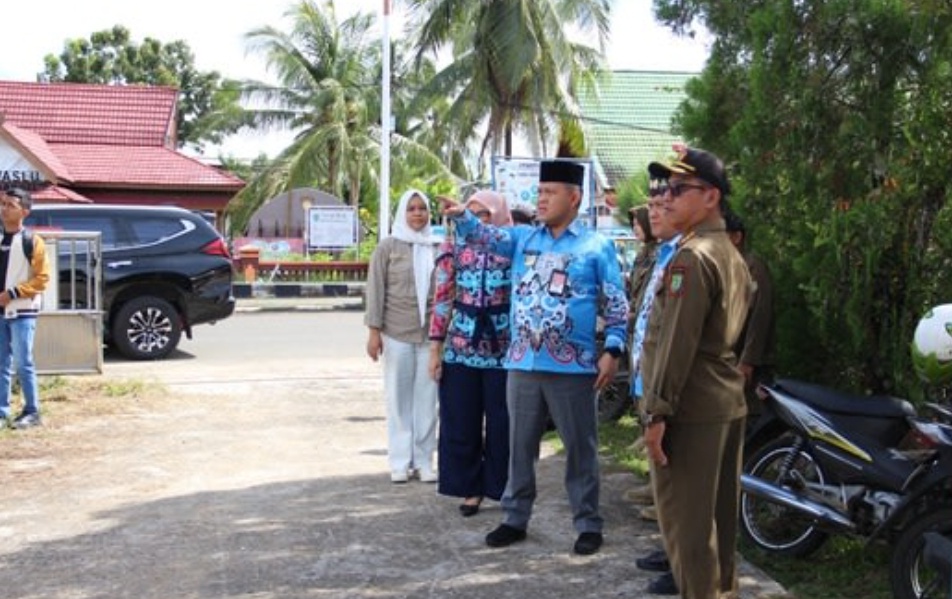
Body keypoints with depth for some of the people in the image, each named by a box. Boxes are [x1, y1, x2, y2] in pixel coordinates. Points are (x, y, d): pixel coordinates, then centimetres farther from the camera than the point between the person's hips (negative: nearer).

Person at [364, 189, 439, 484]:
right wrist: (374, 330, -6)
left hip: (430, 333, 2)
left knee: (426, 398, 5)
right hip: (397, 333, -2)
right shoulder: (388, 247, 0)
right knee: (399, 397, 5)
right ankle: (400, 460, 13)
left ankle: (423, 459, 14)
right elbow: (375, 290, -1)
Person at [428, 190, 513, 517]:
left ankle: (503, 487, 20)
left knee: (502, 422, 5)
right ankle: (471, 488, 19)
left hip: (504, 347, -2)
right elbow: (442, 297, 4)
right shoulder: (455, 245, 4)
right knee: (461, 423, 6)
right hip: (461, 347, 2)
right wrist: (435, 346, 1)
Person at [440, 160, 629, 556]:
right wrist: (461, 216, -24)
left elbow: (616, 305, -1)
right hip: (523, 364, 4)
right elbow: (484, 236, -4)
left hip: (572, 367, -4)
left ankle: (588, 524, 18)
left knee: (580, 449, 6)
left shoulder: (596, 246, -1)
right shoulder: (523, 238, 10)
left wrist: (612, 351, -10)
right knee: (520, 447, 13)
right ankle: (515, 519, 26)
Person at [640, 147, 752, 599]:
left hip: (691, 410, -10)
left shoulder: (692, 257, -16)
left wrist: (658, 412, -20)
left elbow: (676, 341, -21)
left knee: (687, 522, -3)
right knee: (720, 516, 17)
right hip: (728, 403, 10)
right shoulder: (732, 256, 15)